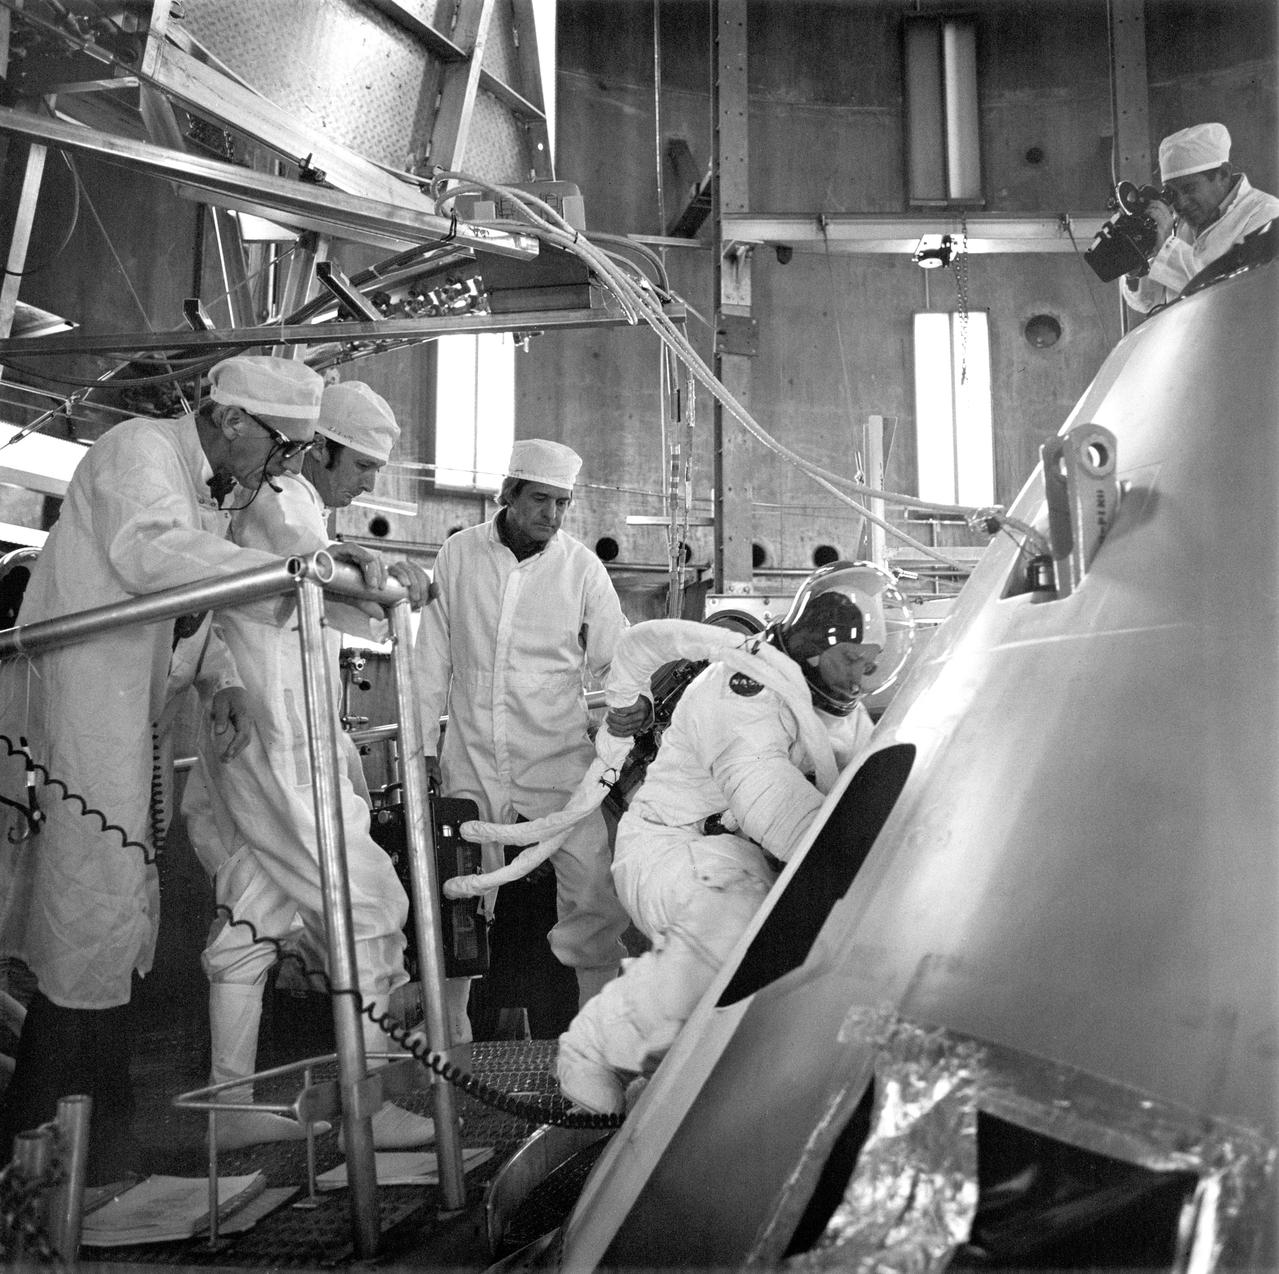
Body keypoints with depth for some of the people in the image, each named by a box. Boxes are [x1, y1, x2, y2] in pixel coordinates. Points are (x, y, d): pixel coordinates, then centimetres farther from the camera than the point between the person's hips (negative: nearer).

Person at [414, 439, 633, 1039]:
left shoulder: (581, 566, -3)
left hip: (560, 761, -1)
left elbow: (612, 667, 2)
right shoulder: (459, 554, 0)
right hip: (472, 759, 1)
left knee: (594, 888, -7)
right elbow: (433, 655, 7)